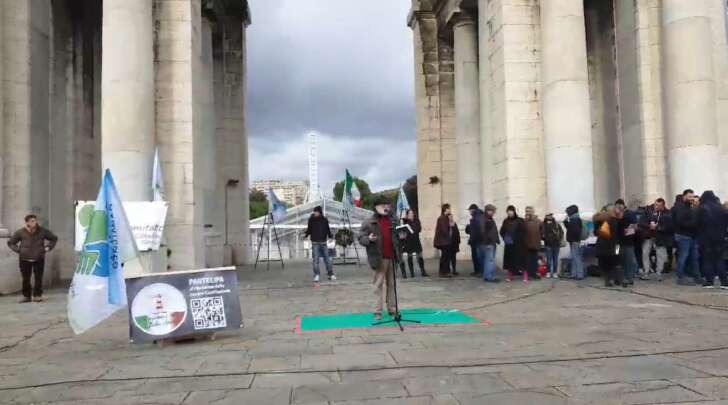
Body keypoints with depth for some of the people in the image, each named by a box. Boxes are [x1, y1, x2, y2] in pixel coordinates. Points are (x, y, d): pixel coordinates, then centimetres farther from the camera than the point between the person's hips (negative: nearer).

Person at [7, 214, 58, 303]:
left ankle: (37, 295, 11)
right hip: (25, 259, 0)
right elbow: (10, 242, 11)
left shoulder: (43, 231, -1)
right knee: (26, 278, 5)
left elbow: (54, 238, 14)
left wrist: (47, 248, 4)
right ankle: (26, 296, 16)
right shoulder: (20, 232, -2)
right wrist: (18, 250, -1)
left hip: (39, 259, 0)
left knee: (38, 278, 1)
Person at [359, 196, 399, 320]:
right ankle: (378, 311, 4)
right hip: (379, 258, -5)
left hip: (392, 257, 5)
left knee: (392, 284, 12)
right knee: (379, 285, -2)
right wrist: (369, 239, -24)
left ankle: (392, 309, 21)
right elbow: (361, 238, -4)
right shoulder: (369, 222, -3)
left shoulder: (393, 221, 13)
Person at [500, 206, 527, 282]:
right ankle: (510, 276, 16)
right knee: (509, 260, 6)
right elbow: (502, 231, 9)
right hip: (509, 244, 4)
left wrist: (515, 239, -14)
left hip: (519, 244, -4)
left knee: (521, 259, -4)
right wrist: (505, 238, -9)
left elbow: (523, 232, -10)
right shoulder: (506, 221, 8)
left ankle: (525, 277, 0)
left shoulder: (520, 220, -4)